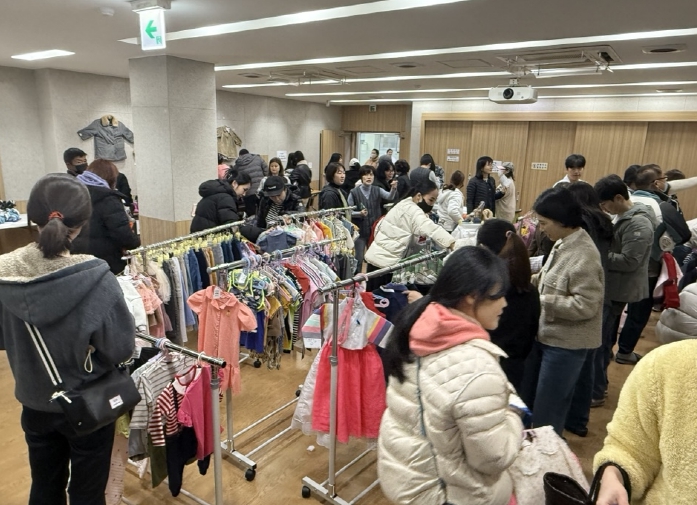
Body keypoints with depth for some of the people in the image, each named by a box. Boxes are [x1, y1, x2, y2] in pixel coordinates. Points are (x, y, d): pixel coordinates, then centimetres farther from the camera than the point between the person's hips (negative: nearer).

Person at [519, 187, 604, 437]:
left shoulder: (584, 256, -25)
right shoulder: (562, 244, 3)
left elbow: (586, 305, -26)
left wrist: (540, 300, -23)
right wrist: (530, 283, -1)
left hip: (566, 344, -9)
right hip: (546, 335, 10)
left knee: (547, 412, 6)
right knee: (527, 400, 23)